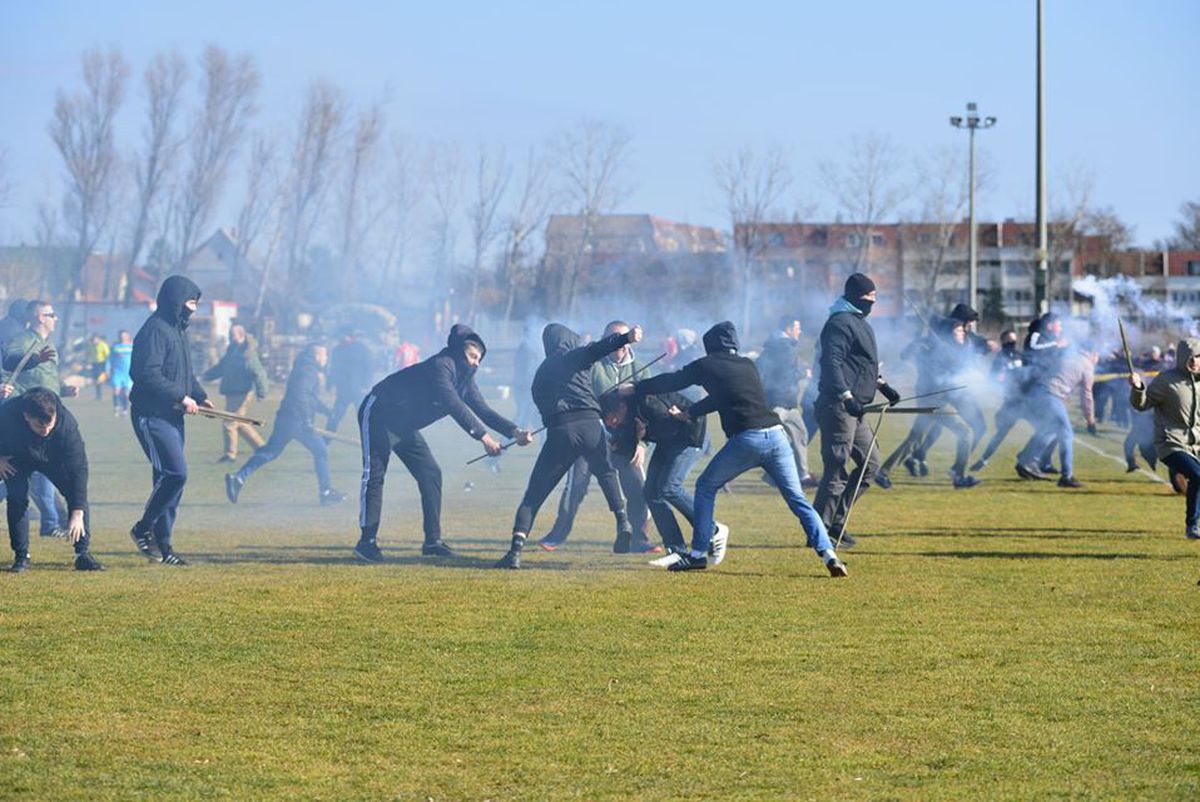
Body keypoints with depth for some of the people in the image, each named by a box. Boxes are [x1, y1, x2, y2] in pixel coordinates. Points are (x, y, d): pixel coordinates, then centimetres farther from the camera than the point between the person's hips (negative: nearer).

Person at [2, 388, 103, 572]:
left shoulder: (66, 423, -38)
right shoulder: (7, 415, -39)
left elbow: (78, 468, -36)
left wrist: (78, 514, -39)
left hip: (52, 459, 1)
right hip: (16, 459, -1)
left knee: (77, 492, -17)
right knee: (17, 497, -22)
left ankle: (83, 554, -10)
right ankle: (21, 556, -8)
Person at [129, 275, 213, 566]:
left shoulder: (179, 331, 18)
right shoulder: (155, 330, -14)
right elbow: (148, 375, -23)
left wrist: (201, 396, 10)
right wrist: (182, 397, -21)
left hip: (173, 417, 10)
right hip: (153, 416, -10)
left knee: (170, 478, 9)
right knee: (176, 473, -17)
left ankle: (162, 544, 13)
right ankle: (143, 528, -3)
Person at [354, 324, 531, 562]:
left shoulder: (464, 377, 2)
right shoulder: (441, 366, -26)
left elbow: (482, 410, 0)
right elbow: (454, 406, -36)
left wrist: (514, 431, -13)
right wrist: (483, 436, -41)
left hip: (404, 426, 10)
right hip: (379, 416, -10)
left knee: (431, 474, 3)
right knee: (375, 476, -12)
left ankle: (432, 541, 5)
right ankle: (367, 541, -12)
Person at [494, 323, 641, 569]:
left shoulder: (542, 372, 25)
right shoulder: (576, 356, 14)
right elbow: (598, 348, -6)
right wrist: (625, 338, -20)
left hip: (559, 429, 1)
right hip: (590, 424, -1)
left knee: (534, 493, 1)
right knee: (606, 472, 27)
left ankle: (516, 548, -13)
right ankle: (622, 523, 12)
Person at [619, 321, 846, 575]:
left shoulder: (707, 365, 11)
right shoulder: (748, 366, 25)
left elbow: (671, 381, 23)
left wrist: (634, 389, 38)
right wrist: (689, 413, 50)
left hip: (746, 439, -4)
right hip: (776, 435, 4)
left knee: (706, 486, 16)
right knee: (797, 499, 5)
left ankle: (698, 554, 14)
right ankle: (827, 553, -11)